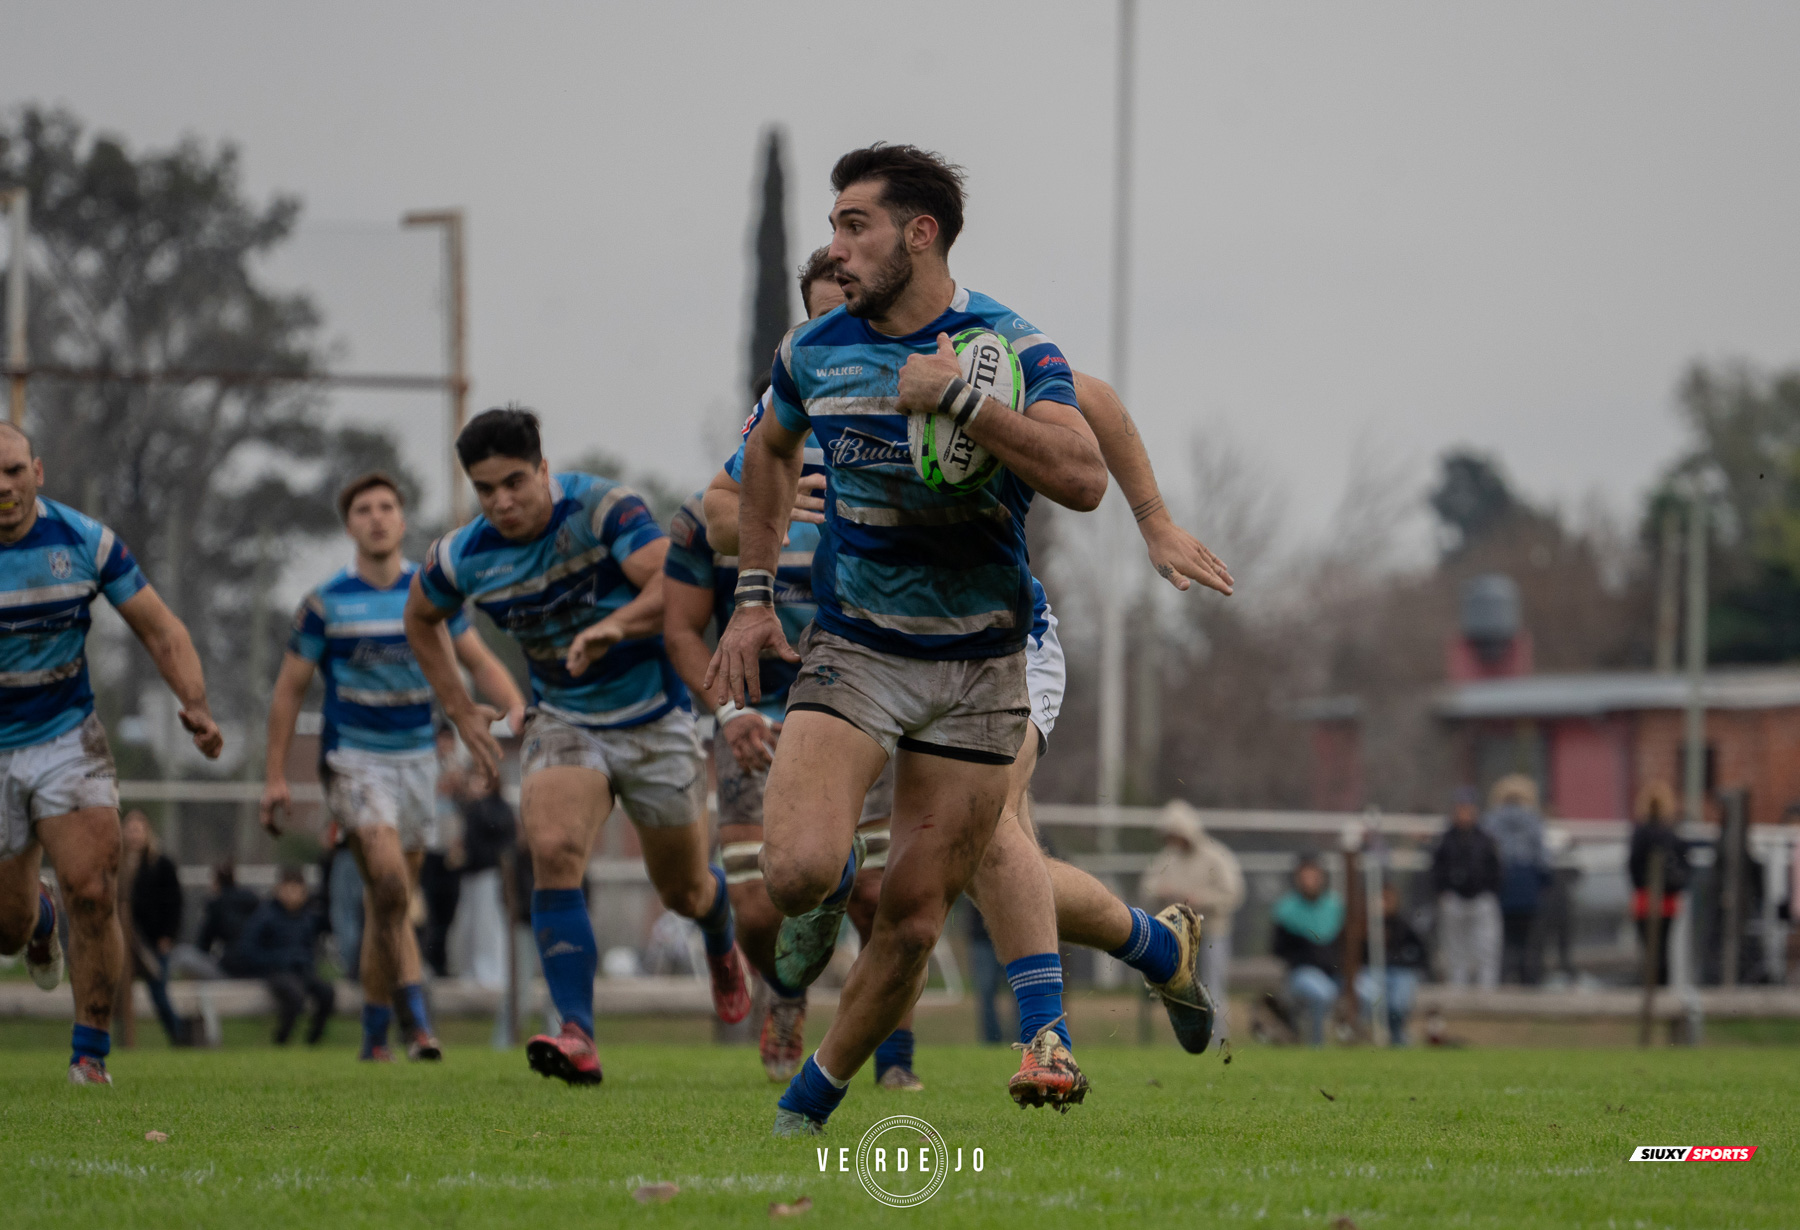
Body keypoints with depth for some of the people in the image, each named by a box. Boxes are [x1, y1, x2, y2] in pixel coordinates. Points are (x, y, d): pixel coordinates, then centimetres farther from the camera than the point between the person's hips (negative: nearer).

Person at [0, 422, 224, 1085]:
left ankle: (90, 1054, -2)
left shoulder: (85, 541, -10)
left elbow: (159, 628, -4)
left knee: (92, 894, -17)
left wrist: (195, 703, -19)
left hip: (68, 738, 0)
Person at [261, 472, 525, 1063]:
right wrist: (276, 776, -3)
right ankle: (417, 1020, -18)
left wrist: (517, 708, -14)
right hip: (353, 758, -4)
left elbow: (480, 661, 6)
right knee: (390, 884, -23)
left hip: (417, 759, 4)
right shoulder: (325, 603, -4)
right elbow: (290, 688, 1)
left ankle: (374, 1038, 19)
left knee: (388, 902, 9)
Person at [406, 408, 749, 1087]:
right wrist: (460, 710, 5)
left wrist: (615, 626, -54)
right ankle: (578, 1036, -31)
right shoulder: (465, 557, -9)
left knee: (684, 891, 11)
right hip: (562, 722, 2)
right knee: (554, 852, -26)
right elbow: (420, 618, 13)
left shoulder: (603, 508, -22)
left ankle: (721, 940, 51)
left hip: (654, 720, -2)